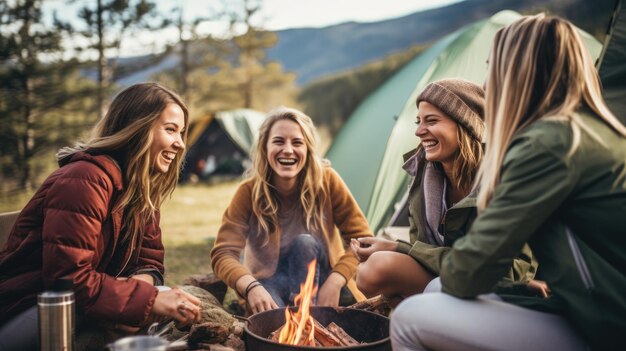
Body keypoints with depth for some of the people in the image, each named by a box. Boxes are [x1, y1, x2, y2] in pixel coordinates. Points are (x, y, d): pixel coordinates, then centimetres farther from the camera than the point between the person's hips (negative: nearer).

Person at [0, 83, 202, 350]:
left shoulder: (144, 186, 5)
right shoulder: (85, 180, -24)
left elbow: (149, 260, 4)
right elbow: (69, 278, -29)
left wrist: (144, 281, -20)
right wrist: (149, 300, -33)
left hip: (85, 298, 8)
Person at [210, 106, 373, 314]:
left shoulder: (326, 181, -13)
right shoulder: (249, 191, -12)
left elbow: (362, 238, -11)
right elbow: (223, 254, -16)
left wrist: (335, 283, -27)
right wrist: (252, 287, -37)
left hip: (319, 280, 2)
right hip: (271, 282, -1)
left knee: (304, 243, -31)